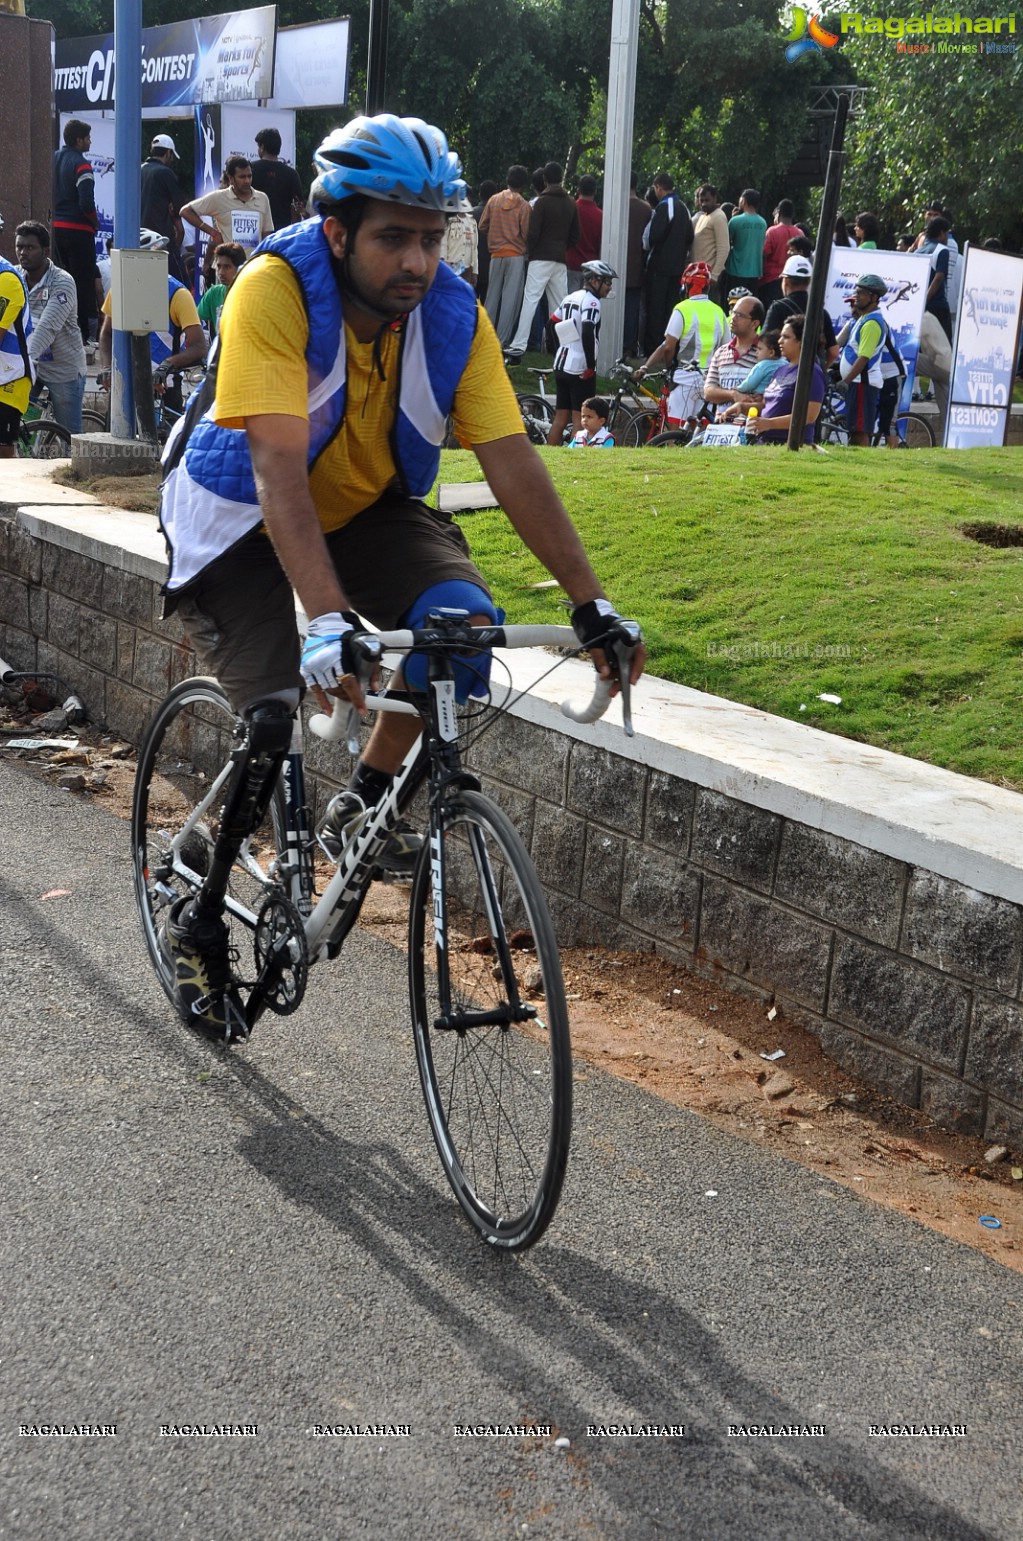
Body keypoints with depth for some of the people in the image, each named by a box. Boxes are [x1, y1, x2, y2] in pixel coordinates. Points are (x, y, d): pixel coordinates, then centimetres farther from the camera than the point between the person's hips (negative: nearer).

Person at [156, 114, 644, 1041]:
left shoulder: (452, 314, -18)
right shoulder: (275, 291, -30)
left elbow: (513, 462, -19)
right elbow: (280, 473, -39)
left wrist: (592, 603, -25)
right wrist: (328, 622, -50)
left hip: (367, 503, 4)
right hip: (244, 513, -4)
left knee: (464, 621, -25)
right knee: (275, 717, -19)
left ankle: (364, 805, 0)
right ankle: (200, 925, 5)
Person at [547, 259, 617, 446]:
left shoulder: (570, 297, 15)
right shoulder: (591, 301, -12)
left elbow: (552, 324, 23)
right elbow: (587, 333, -24)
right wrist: (591, 366, -19)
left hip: (561, 365, 8)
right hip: (580, 369, -8)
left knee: (560, 418, 11)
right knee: (580, 419, -5)